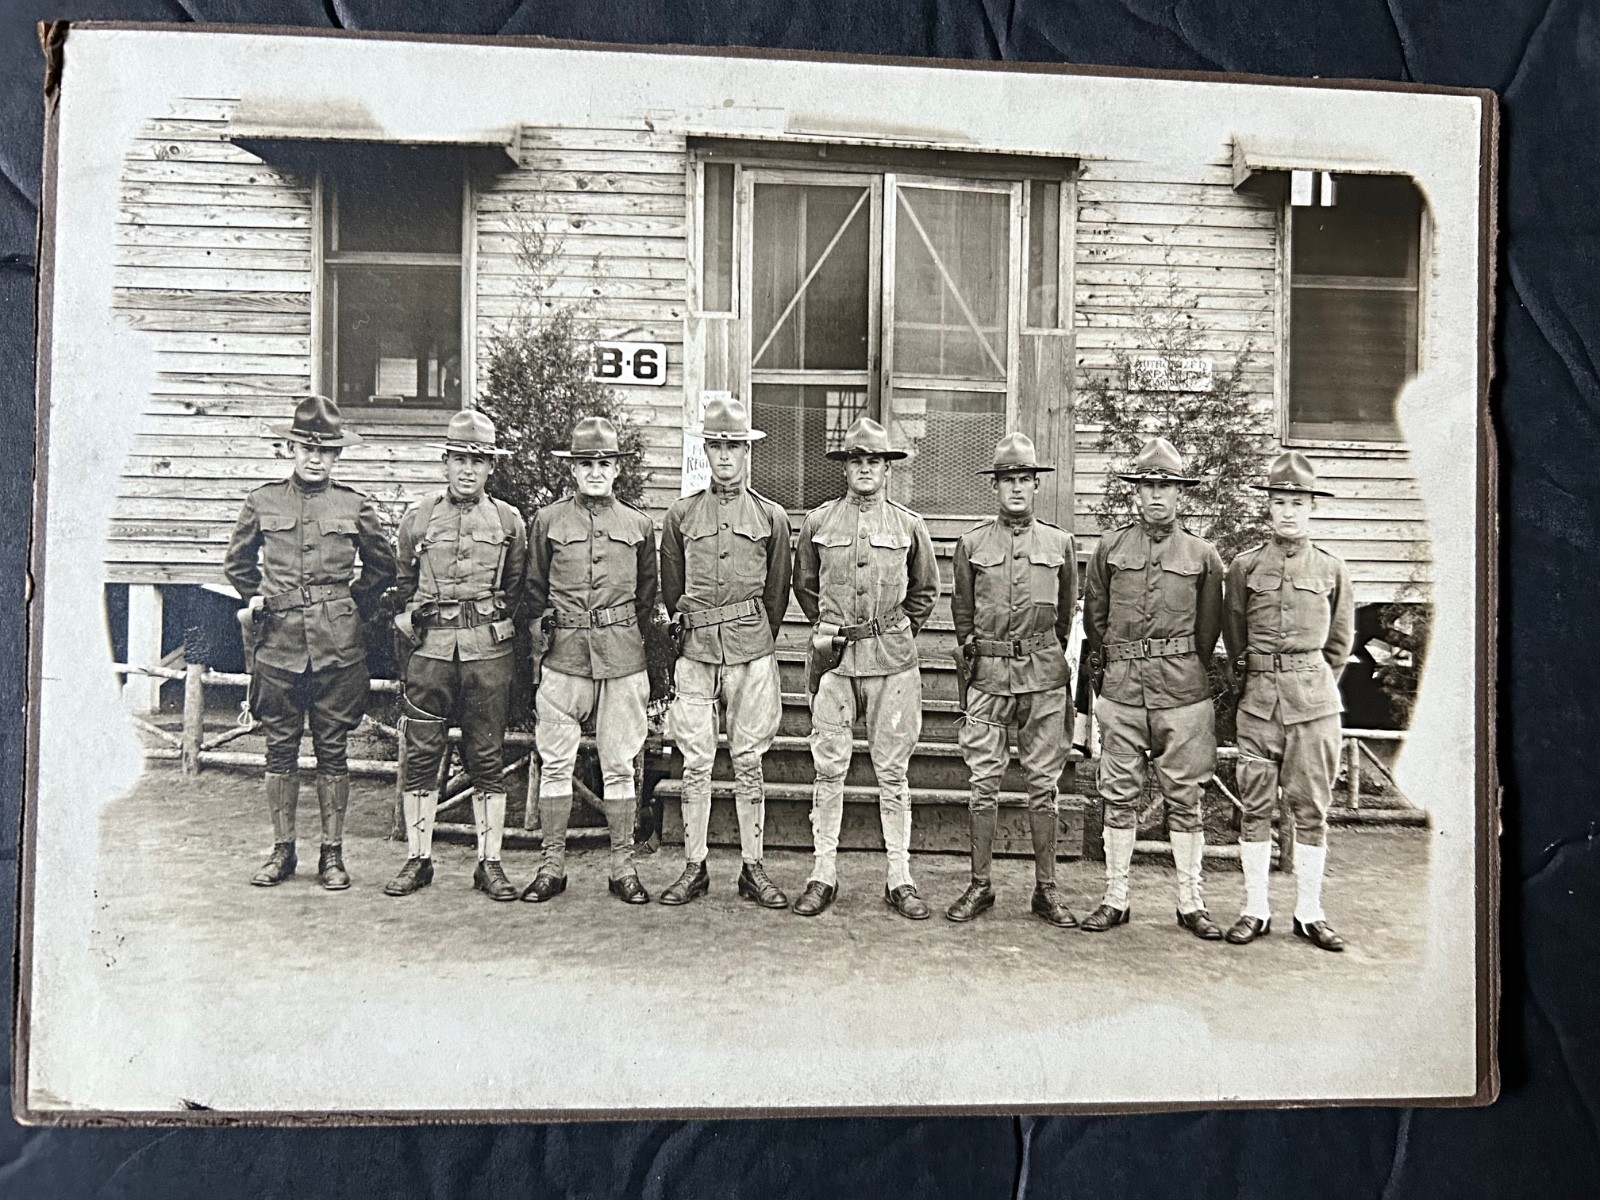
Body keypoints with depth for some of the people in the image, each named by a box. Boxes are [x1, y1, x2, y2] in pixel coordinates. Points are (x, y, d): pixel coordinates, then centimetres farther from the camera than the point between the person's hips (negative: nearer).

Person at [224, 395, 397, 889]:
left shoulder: (356, 505, 3)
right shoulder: (262, 501, 6)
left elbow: (382, 566, 15)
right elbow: (237, 562, 21)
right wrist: (258, 599, 12)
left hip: (337, 648, -1)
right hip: (278, 643, 1)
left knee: (333, 752, 5)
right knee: (280, 750, 8)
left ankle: (332, 854, 14)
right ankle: (282, 851, 20)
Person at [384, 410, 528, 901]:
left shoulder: (510, 522, 6)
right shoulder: (417, 519, 8)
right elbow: (404, 585, 17)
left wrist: (500, 629, 9)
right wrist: (408, 623, 10)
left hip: (489, 653, -1)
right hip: (430, 651, 1)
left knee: (487, 759, 4)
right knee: (421, 756, 4)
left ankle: (490, 863, 12)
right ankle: (417, 858, 16)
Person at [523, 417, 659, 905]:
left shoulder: (639, 525, 8)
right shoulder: (547, 521, 6)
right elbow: (534, 593, 9)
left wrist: (631, 641, 11)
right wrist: (536, 654, 5)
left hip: (623, 658, 0)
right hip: (563, 656, 0)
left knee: (619, 765, 5)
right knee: (555, 762, 4)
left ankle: (623, 866, 15)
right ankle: (552, 865, 16)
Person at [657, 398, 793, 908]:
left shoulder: (772, 517, 6)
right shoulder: (681, 515, 8)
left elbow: (777, 594, 12)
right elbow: (669, 592, 14)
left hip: (751, 650, -1)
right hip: (694, 650, 1)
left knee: (748, 760, 4)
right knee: (695, 761, 4)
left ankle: (752, 868, 13)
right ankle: (694, 867, 14)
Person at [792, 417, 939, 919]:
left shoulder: (910, 526, 6)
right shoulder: (818, 522, 6)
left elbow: (926, 591, 17)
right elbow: (803, 586, 19)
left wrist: (900, 630, 10)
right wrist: (826, 628, 12)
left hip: (892, 659, 0)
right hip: (833, 658, 1)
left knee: (892, 772, 4)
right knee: (829, 769, 3)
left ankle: (900, 880, 12)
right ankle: (824, 874, 13)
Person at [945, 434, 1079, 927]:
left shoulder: (1060, 543, 7)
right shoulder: (972, 543, 5)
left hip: (1044, 675, 1)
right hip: (988, 675, 0)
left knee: (1043, 784, 6)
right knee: (984, 783, 3)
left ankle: (1046, 890, 16)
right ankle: (979, 885, 14)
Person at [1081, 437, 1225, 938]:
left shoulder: (1203, 555, 4)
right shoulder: (1110, 547, 6)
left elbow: (1208, 630, 11)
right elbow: (1094, 617, 13)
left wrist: (1182, 673, 12)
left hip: (1183, 691, -1)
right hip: (1121, 690, 1)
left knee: (1184, 798, 5)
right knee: (1119, 796, 6)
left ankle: (1191, 903, 16)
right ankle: (1115, 899, 15)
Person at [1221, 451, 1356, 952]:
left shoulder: (1331, 569, 5)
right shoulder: (1245, 567, 4)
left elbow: (1341, 639, 15)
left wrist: (1315, 683, 12)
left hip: (1314, 699, 0)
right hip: (1258, 698, 0)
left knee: (1312, 808, 4)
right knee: (1256, 806, 3)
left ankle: (1310, 913, 14)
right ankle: (1255, 911, 12)